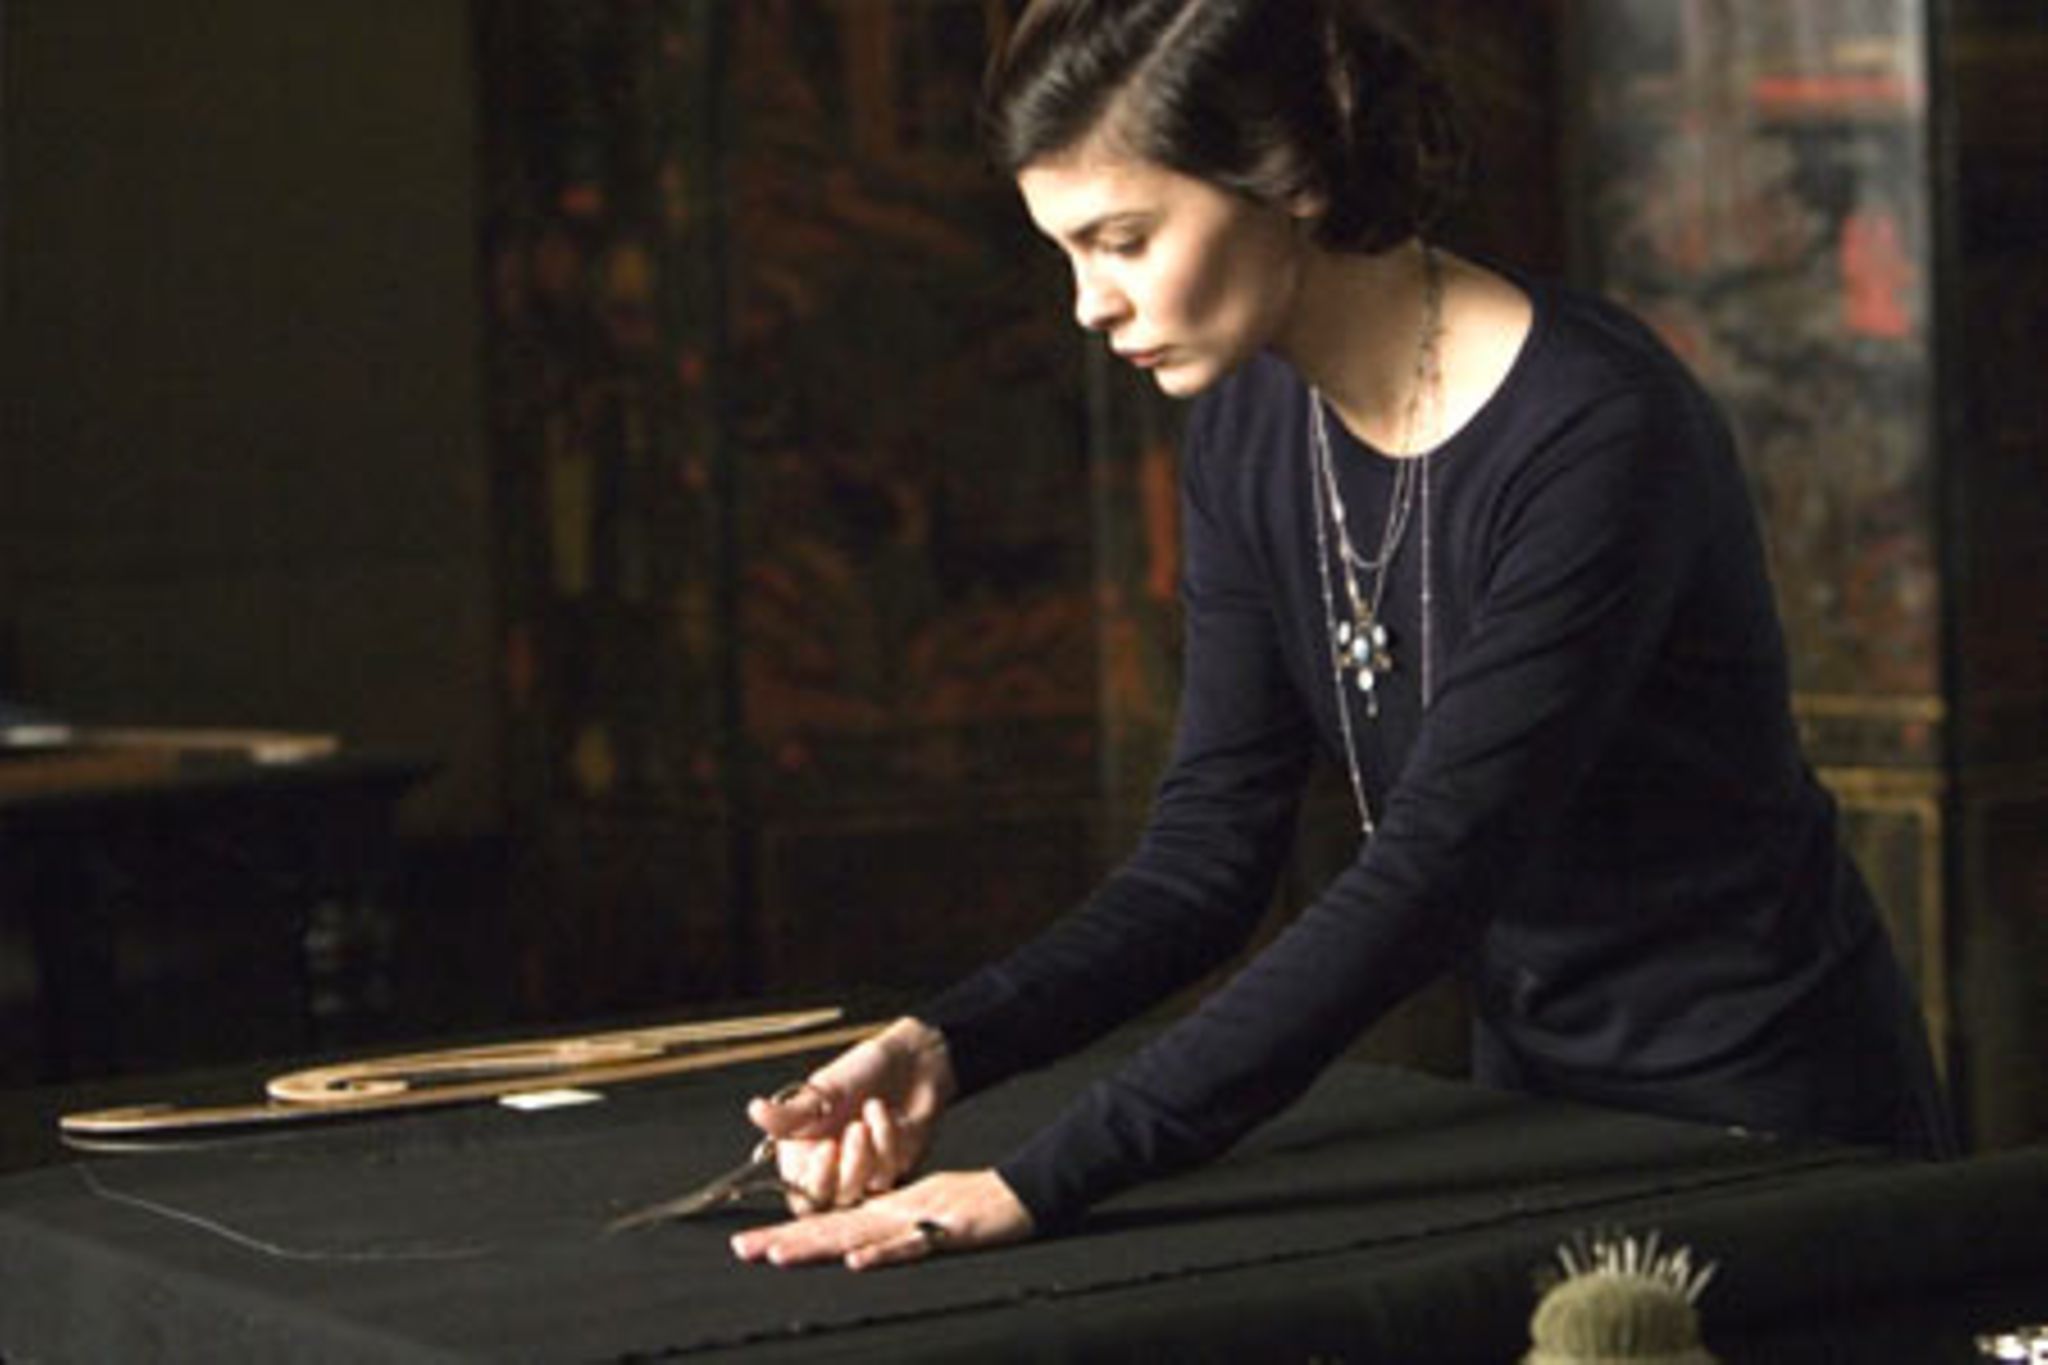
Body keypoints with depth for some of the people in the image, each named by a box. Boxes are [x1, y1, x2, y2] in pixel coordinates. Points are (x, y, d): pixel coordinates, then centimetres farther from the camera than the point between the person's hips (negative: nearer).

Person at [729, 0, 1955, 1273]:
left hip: (1764, 1117, -6)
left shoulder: (1591, 432, -27)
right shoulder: (1250, 431, -3)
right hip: (1538, 1088, 7)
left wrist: (1045, 1182, -36)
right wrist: (946, 1047, -21)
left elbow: (1426, 879, -32)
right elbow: (1211, 849, -4)